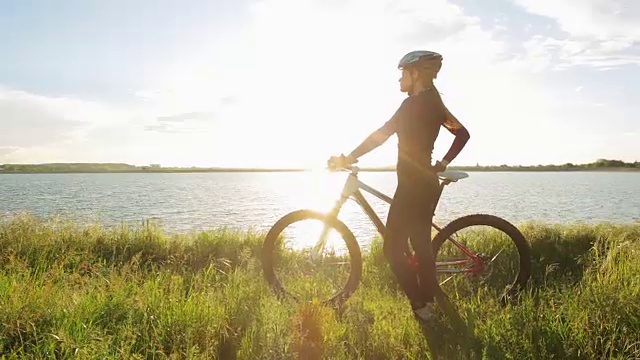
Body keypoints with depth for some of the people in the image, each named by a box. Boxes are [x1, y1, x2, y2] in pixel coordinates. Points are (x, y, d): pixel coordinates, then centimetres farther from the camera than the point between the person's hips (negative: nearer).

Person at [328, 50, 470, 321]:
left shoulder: (413, 104, -15)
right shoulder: (434, 104, 12)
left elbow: (381, 135, -22)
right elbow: (462, 133, 20)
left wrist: (348, 158, -16)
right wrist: (442, 164, 17)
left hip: (412, 185, -10)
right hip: (426, 183, 10)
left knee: (393, 248, -1)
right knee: (421, 246, 16)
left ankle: (421, 307, 3)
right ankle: (429, 303, 25)